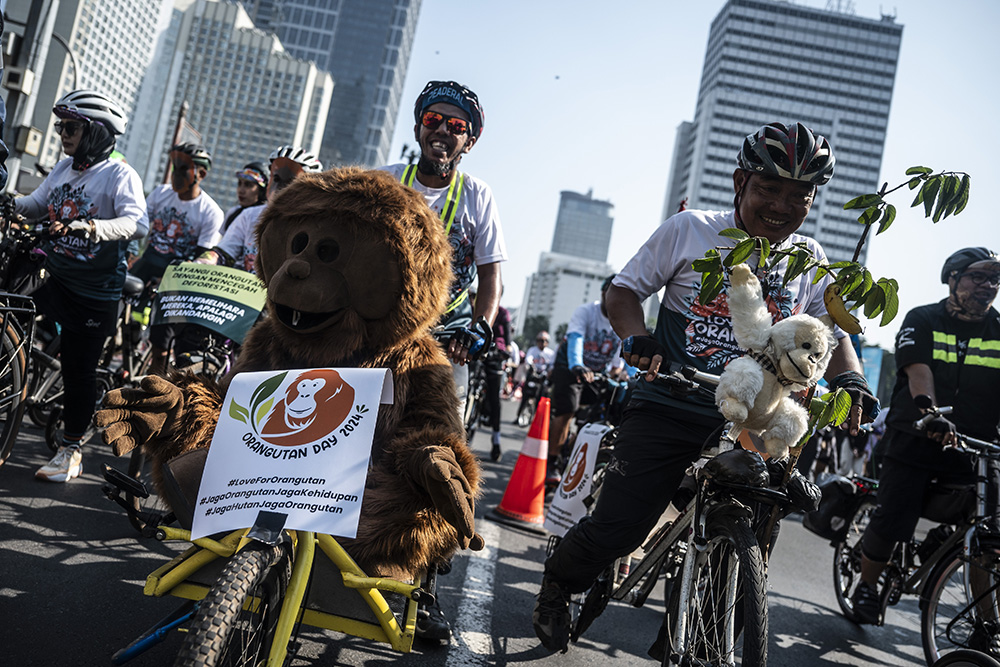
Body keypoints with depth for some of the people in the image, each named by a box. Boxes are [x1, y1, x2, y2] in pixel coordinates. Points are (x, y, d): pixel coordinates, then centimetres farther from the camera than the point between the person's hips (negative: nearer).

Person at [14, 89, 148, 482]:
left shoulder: (120, 175, -12)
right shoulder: (64, 168, 9)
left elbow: (137, 224, -27)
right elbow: (36, 204, 14)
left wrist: (91, 227, -43)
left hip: (95, 291, -6)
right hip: (53, 276, 6)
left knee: (80, 368, 1)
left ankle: (71, 451, 15)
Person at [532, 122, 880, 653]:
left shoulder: (811, 260, 8)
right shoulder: (691, 230, -2)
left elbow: (832, 330, 16)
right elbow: (622, 291, 2)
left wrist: (849, 380, -5)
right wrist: (637, 340, -17)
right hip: (668, 407, -3)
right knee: (615, 530, -9)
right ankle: (558, 585, 24)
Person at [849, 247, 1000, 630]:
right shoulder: (923, 321, 2)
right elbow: (919, 372, -15)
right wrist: (931, 414, -34)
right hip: (915, 441, -2)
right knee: (892, 523, -9)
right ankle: (867, 586, 19)